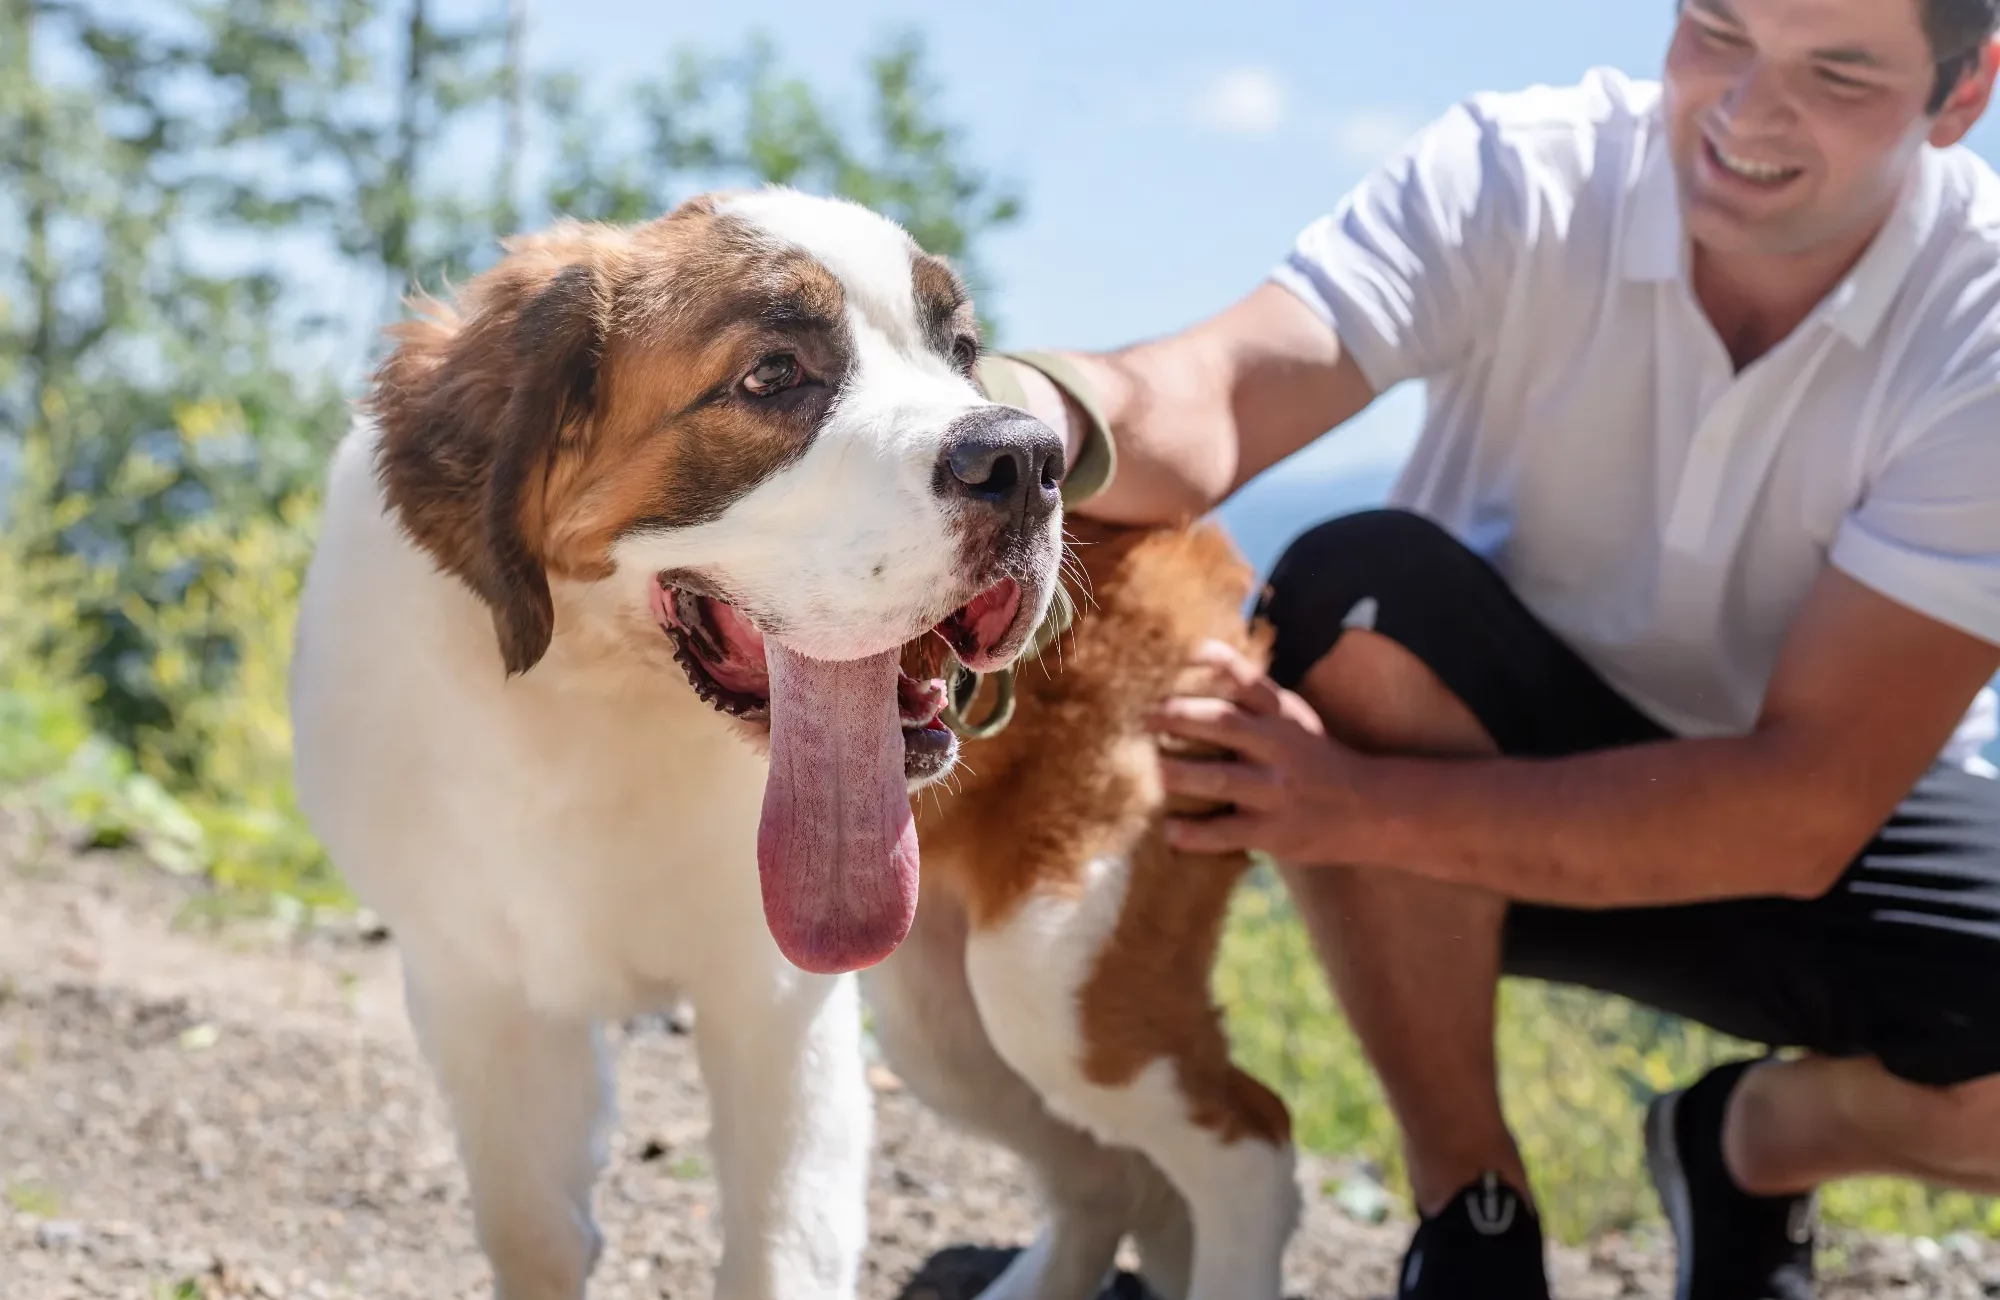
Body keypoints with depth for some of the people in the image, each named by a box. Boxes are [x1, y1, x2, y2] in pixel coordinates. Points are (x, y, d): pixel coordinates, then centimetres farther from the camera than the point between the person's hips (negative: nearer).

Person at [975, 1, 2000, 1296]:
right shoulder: (1516, 176, -18)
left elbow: (1803, 808, -27)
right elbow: (1196, 411, -35)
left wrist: (1372, 810, -35)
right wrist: (1036, 409, -60)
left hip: (1839, 811, 0)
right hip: (1498, 733, 1)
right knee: (1362, 591, -32)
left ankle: (1754, 1143, 9)